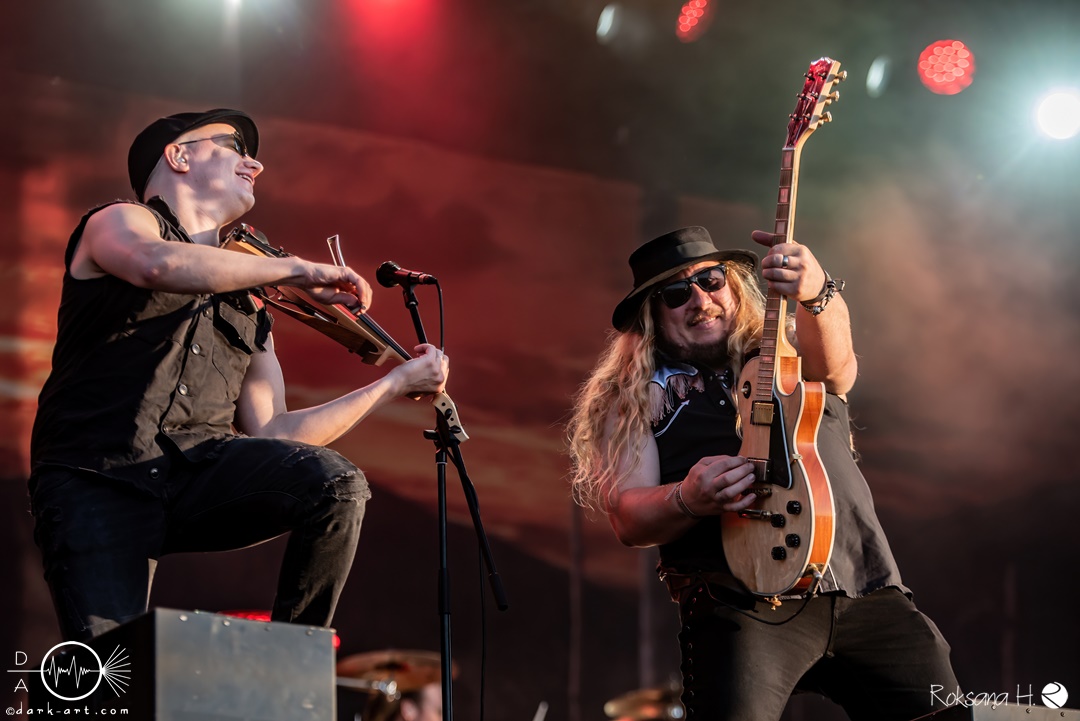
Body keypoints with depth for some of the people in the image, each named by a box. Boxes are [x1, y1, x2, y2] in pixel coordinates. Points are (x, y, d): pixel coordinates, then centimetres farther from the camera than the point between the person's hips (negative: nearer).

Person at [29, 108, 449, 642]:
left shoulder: (248, 309, 27)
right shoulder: (118, 223, 11)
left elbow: (272, 432, 19)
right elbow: (162, 265, -16)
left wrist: (395, 385, 22)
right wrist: (296, 271, -12)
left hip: (200, 468, 5)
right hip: (96, 481, -5)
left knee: (336, 484, -23)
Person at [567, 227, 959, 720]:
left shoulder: (785, 353, 15)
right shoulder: (638, 397, 11)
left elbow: (834, 362, -9)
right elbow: (627, 518, 1)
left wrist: (816, 295, -32)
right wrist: (687, 500, -21)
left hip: (867, 592, 3)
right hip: (743, 602, -2)